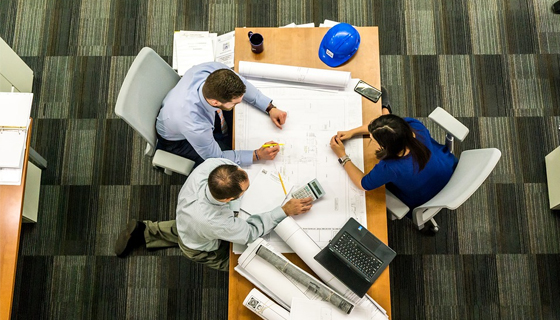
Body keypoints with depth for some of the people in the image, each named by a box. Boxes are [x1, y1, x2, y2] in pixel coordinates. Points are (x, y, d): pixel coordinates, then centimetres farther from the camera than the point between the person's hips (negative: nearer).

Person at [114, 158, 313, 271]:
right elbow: (251, 232, -30)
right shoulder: (216, 223, -50)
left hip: (184, 219, 5)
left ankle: (144, 232, 34)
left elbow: (226, 158, -14)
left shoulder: (210, 165, -40)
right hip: (200, 249, -5)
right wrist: (285, 211, -30)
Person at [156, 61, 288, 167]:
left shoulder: (215, 70, -35)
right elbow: (216, 158, -27)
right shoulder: (194, 126, -47)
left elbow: (241, 84, -11)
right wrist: (257, 155, -29)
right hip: (178, 139, -6)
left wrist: (270, 108, -16)